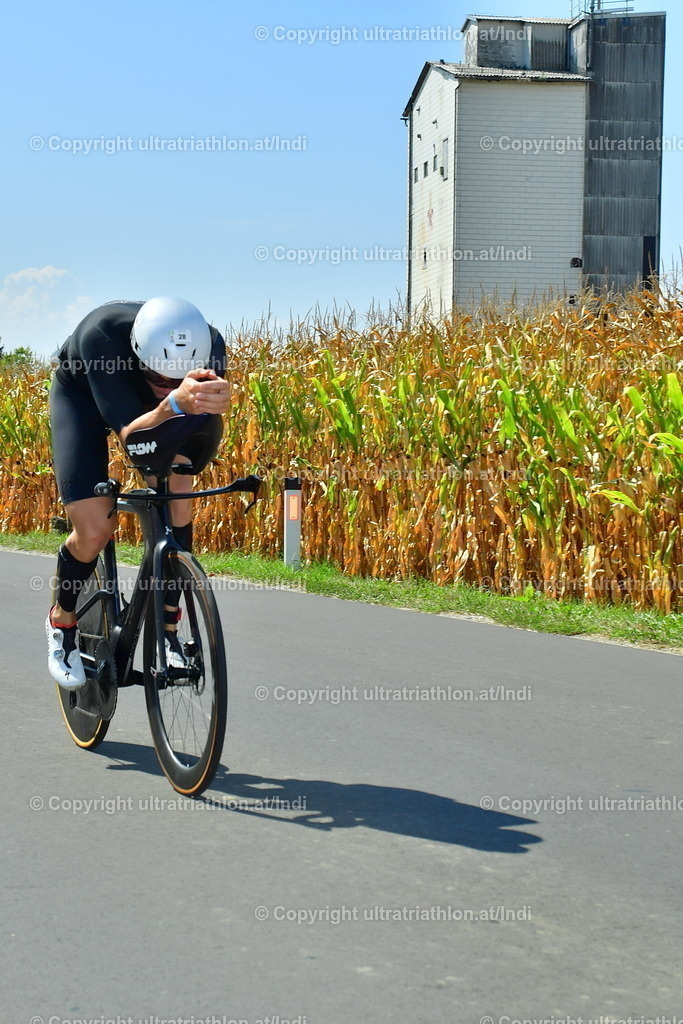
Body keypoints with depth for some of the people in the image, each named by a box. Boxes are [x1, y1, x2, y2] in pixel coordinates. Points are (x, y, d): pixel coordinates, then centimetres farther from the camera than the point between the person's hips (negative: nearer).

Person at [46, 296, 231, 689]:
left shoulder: (210, 344, -35)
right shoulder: (101, 333, -43)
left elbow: (211, 430, -40)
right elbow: (129, 434, -46)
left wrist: (216, 402, -63)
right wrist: (174, 403, -66)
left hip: (152, 409, 3)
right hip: (83, 395, -2)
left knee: (176, 496, -23)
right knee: (95, 529, -16)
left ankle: (167, 631, -7)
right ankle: (62, 620, 15)